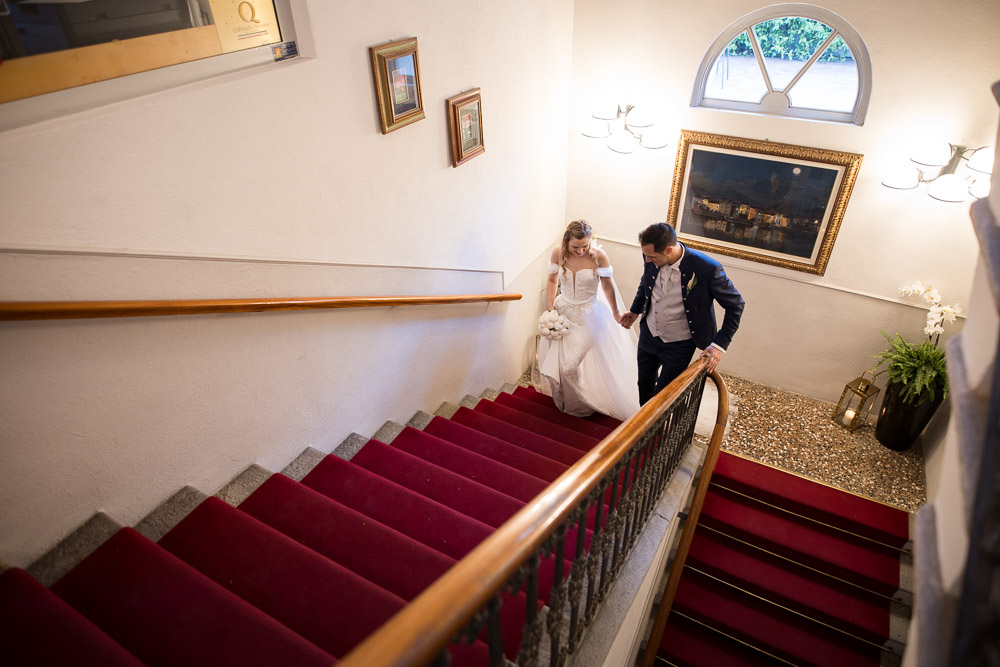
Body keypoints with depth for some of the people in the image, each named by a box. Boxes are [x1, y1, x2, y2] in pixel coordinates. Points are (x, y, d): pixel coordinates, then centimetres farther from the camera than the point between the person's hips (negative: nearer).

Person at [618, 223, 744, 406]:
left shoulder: (708, 268, -30)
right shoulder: (652, 258, -16)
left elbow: (735, 305, -15)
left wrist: (720, 344, -19)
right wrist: (635, 311, 18)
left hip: (679, 345, -4)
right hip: (648, 335, 5)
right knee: (644, 386, 22)